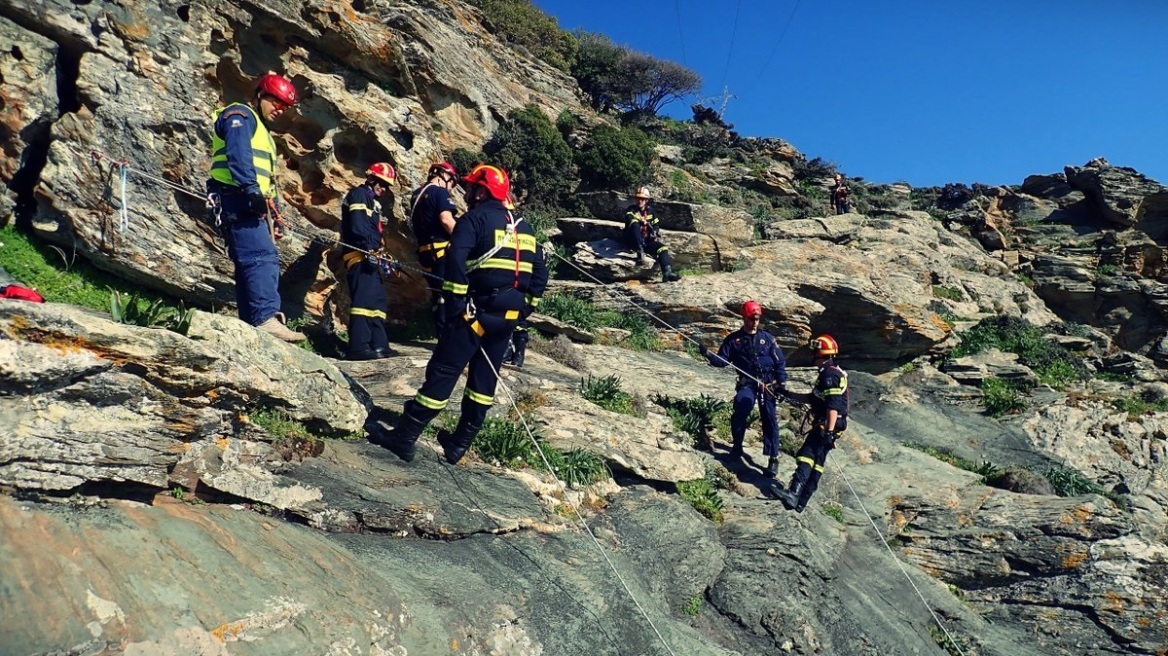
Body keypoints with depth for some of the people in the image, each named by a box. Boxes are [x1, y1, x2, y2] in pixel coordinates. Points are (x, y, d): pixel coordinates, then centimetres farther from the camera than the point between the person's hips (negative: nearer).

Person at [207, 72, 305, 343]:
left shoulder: (261, 131, 32)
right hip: (237, 197, -10)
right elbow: (238, 157, -17)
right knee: (262, 256, -22)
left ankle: (252, 325, 4)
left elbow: (267, 178, 29)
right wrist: (252, 190, -28)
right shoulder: (240, 116, 2)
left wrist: (273, 216, 23)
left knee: (251, 263, 5)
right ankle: (266, 317, -32)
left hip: (251, 203, 10)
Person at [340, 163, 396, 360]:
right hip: (360, 256, -11)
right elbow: (357, 226, -16)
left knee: (379, 301, 9)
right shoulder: (359, 194, -2)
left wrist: (381, 257, 22)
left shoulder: (372, 201, 28)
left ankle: (379, 345, 9)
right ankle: (358, 347, -24)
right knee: (364, 298, -19)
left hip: (369, 257, 11)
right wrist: (369, 251, -22)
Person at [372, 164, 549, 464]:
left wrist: (456, 305, -17)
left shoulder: (474, 219, -4)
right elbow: (540, 274, 15)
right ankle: (459, 444, 22)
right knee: (485, 377, 13)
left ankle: (405, 437, 0)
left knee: (442, 372, -4)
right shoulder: (524, 227, 17)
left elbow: (456, 260, -20)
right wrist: (524, 309, 17)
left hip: (478, 311, -7)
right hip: (509, 316, 7)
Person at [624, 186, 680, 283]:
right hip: (633, 241, -4)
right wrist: (643, 221, -30)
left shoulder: (650, 211, 16)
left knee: (663, 248, -17)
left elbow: (656, 225, 19)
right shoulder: (631, 210, 3)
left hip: (647, 241, 4)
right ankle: (640, 253, -38)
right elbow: (629, 219, -19)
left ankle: (667, 273, -31)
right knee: (635, 224, -32)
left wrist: (657, 236, 0)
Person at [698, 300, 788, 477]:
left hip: (768, 383, 1)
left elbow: (780, 362, 9)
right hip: (747, 384, 0)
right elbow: (722, 360, 4)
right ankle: (737, 446, -4)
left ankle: (773, 458, 3)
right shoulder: (734, 339, 7)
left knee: (769, 419, -3)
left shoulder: (767, 338, 8)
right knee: (740, 410, -24)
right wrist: (708, 355, -15)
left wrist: (782, 382, -2)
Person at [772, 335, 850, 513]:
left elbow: (833, 405, -22)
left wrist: (829, 431, -27)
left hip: (827, 425, -10)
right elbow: (813, 398, 26)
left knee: (807, 455, -19)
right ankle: (800, 502, 7)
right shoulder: (832, 373, 21)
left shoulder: (830, 374, -13)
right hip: (827, 425, 10)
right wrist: (789, 395, 25)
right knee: (817, 462, 7)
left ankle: (793, 493, -30)